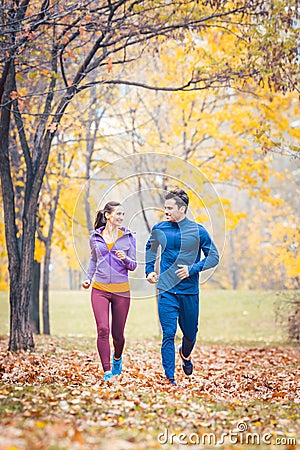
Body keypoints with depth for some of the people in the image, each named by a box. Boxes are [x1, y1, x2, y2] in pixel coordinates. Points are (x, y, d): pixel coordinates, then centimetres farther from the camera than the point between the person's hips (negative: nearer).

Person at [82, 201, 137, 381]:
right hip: (100, 289, 0)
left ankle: (117, 359, 39)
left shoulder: (128, 236, 2)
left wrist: (125, 259, -19)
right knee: (103, 329, -14)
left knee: (118, 333, 7)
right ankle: (107, 371, -10)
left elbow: (133, 265, 2)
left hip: (122, 290, 0)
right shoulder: (95, 237, 6)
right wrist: (89, 278, 10)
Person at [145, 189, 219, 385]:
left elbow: (214, 257, -1)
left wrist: (192, 269, -13)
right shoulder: (159, 229, 2)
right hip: (167, 290, 0)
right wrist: (149, 270, 10)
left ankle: (185, 354, 48)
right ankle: (170, 378, -2)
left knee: (190, 333, 14)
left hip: (190, 291, 0)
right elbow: (150, 248, 22)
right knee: (168, 334, -7)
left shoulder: (198, 231, -4)